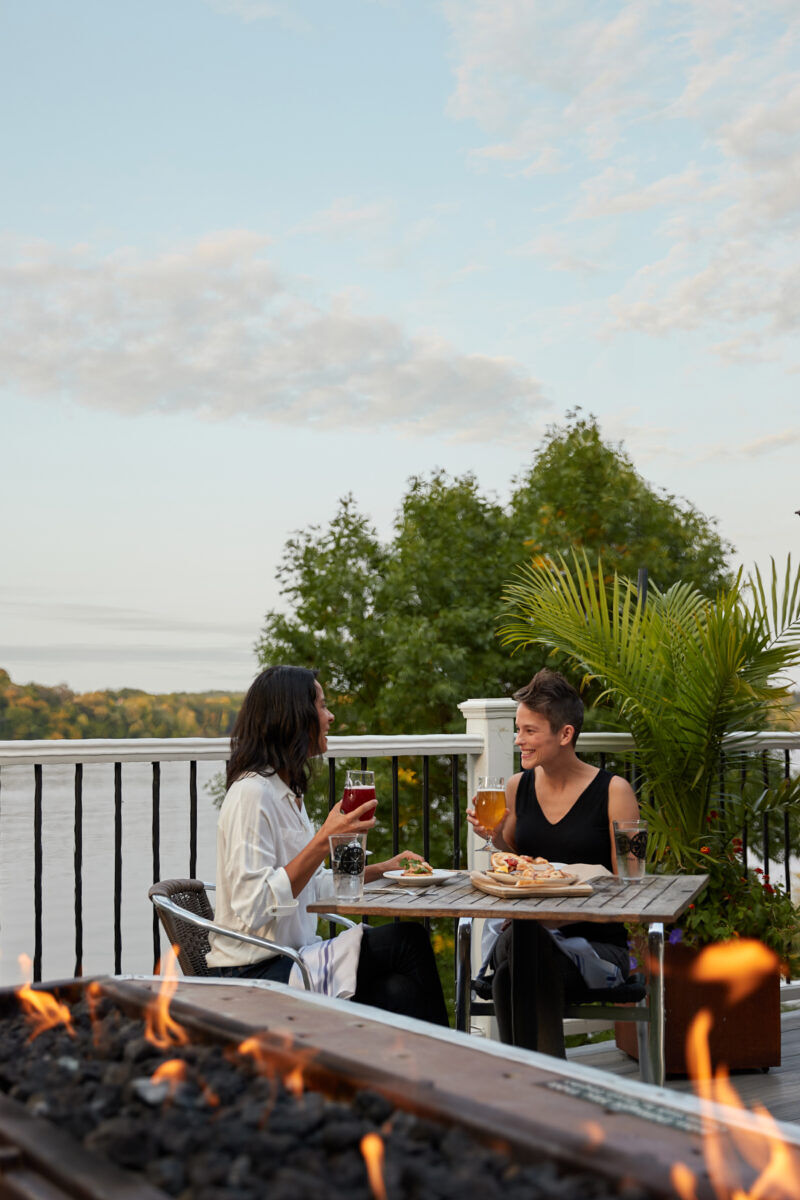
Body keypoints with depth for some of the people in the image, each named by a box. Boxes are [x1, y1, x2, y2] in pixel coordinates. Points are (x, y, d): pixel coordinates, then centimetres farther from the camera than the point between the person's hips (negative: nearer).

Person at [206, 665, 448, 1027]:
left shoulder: (285, 791, 15)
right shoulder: (251, 794, -16)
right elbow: (252, 909, -24)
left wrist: (380, 869, 17)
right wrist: (324, 841, -25)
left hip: (289, 960, 9)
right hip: (257, 974, -9)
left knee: (397, 992, -15)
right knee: (409, 940, -13)